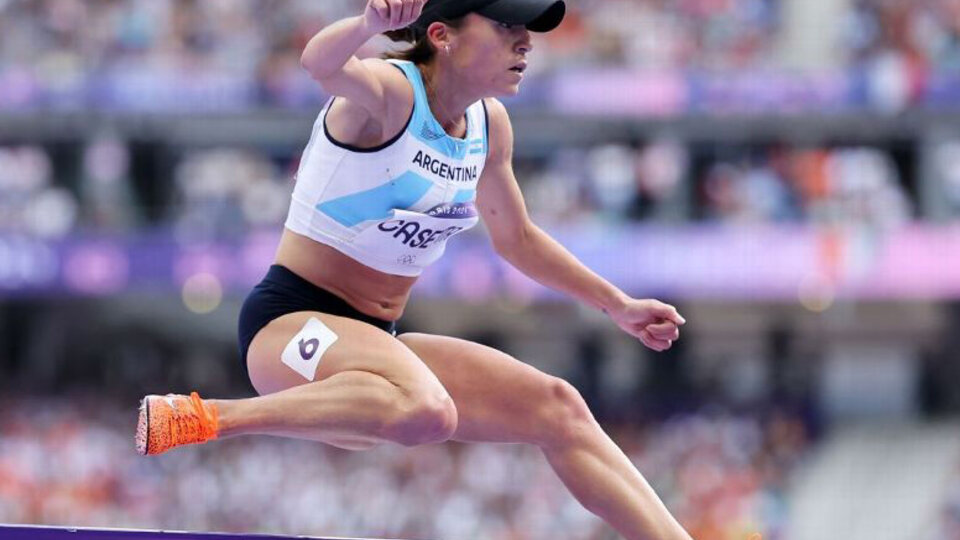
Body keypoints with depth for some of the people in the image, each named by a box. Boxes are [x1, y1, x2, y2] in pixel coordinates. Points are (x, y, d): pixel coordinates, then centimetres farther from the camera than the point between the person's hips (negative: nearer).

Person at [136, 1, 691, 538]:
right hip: (292, 323, -8)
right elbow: (323, 64, -42)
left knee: (556, 407, -3)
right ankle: (205, 417, -30)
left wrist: (618, 305, 24)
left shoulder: (490, 125, 7)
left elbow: (516, 238, 25)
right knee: (423, 410, -38)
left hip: (376, 337, 8)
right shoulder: (390, 94, -17)